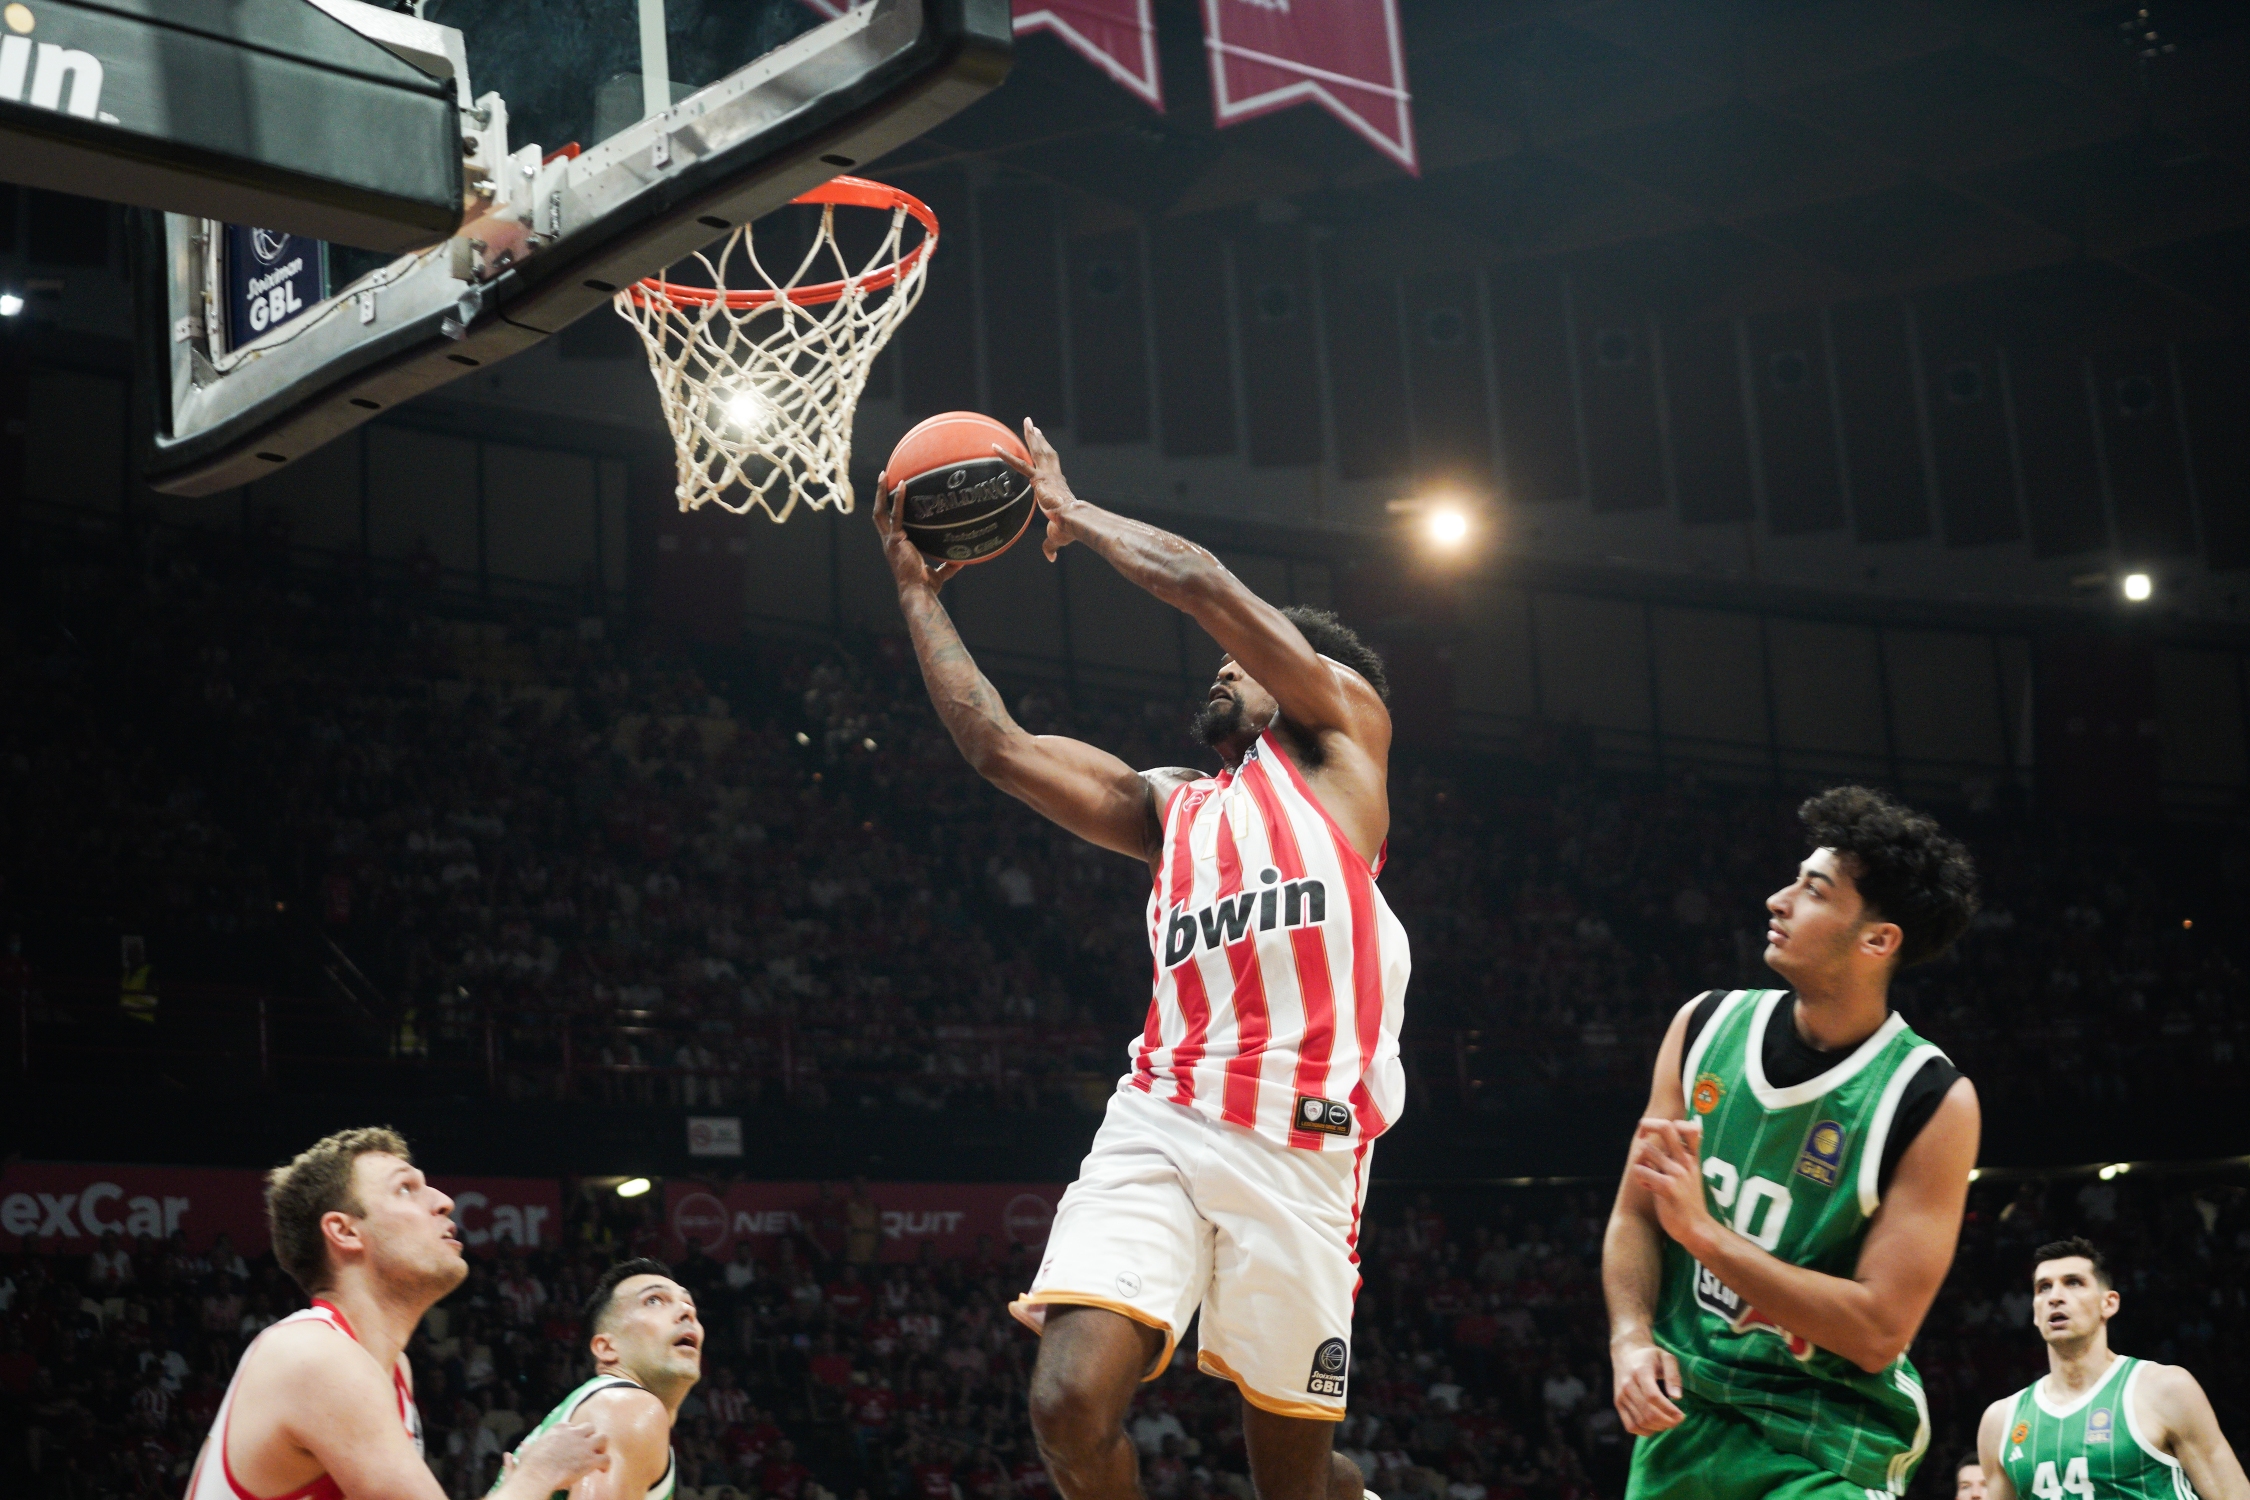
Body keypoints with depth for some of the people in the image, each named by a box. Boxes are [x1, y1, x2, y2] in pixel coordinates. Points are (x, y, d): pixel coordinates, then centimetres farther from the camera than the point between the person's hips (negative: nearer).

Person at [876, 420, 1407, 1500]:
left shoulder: (1344, 741, 15)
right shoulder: (1166, 809, 28)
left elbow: (1201, 584, 6)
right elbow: (997, 746, 20)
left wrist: (1073, 512, 19)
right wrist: (916, 589, 21)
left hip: (1298, 1143, -4)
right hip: (1157, 1126, 4)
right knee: (1069, 1406, -17)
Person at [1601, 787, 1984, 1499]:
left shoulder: (1933, 1103, -16)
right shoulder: (1706, 1024, -1)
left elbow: (1877, 1332, -19)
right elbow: (1635, 1214, 6)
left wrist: (1703, 1230, -23)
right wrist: (1631, 1336, -13)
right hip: (1684, 1410, 4)